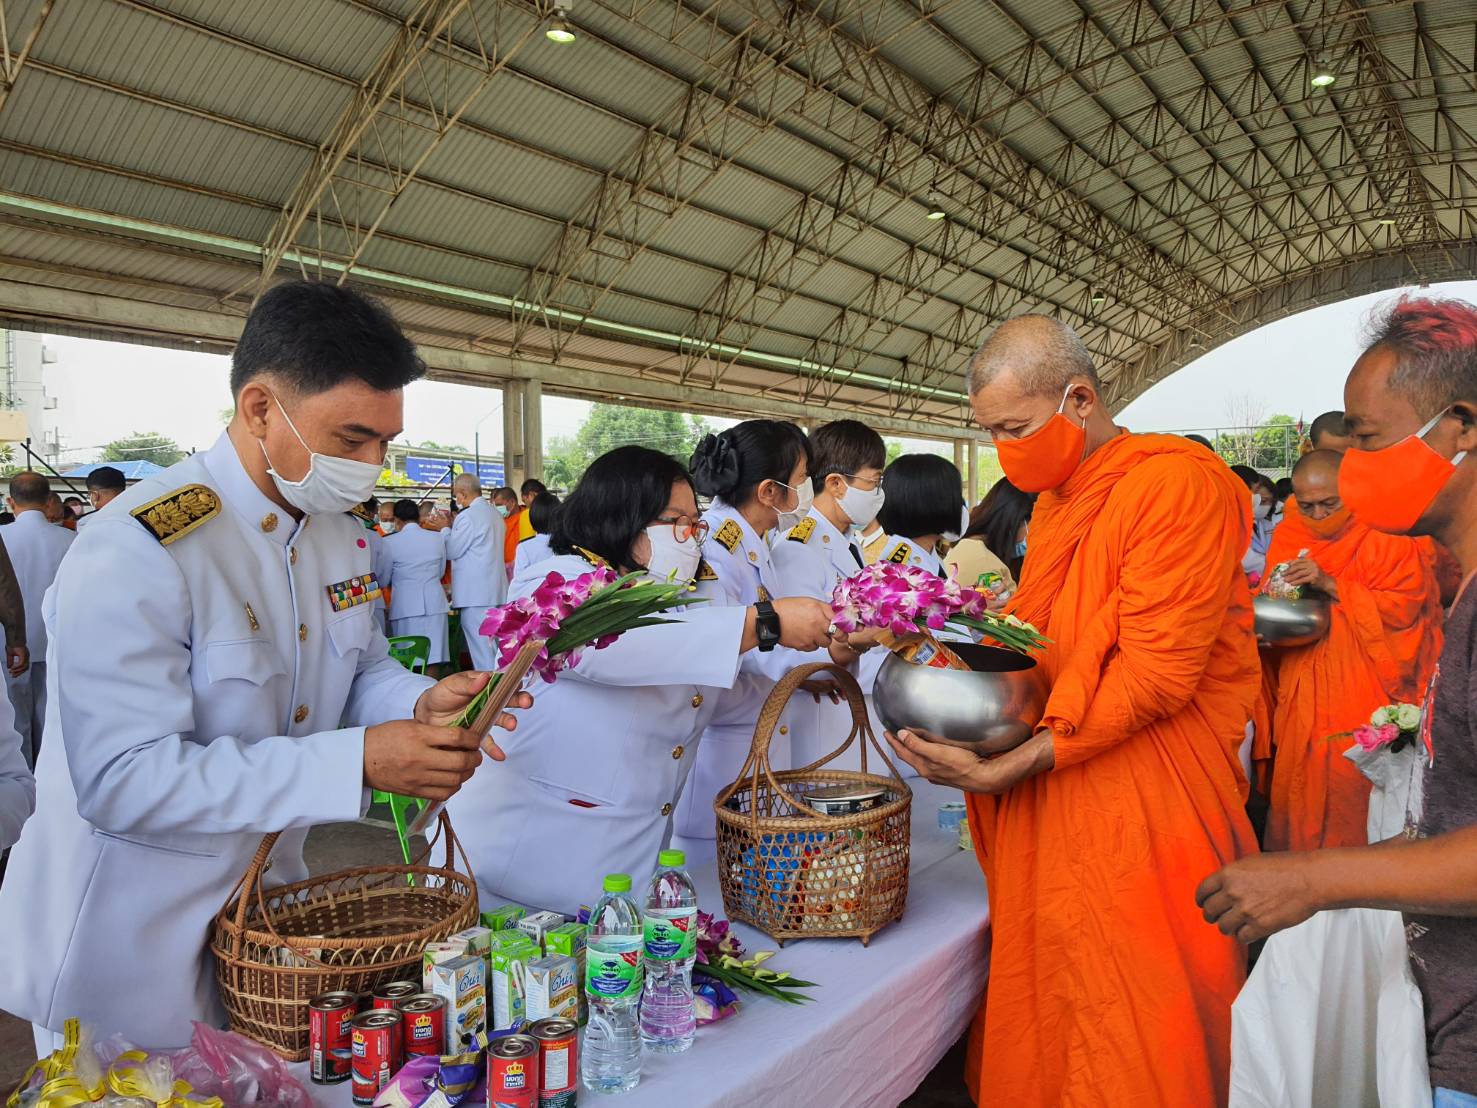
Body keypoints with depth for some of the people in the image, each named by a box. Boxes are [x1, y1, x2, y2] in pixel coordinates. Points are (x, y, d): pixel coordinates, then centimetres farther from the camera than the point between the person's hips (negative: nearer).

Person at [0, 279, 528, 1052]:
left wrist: (421, 704, -12)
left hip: (267, 899, 7)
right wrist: (356, 762, -35)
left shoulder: (336, 533, 1)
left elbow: (359, 670, 12)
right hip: (127, 941, -7)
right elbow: (122, 778, -29)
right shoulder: (136, 551, -25)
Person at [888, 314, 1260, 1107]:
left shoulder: (1176, 484, -15)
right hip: (1048, 803, 7)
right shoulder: (1051, 500, 12)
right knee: (1040, 1017, 15)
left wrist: (1009, 768, -23)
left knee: (1129, 1041, 6)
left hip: (1142, 804, -7)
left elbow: (1157, 671, -20)